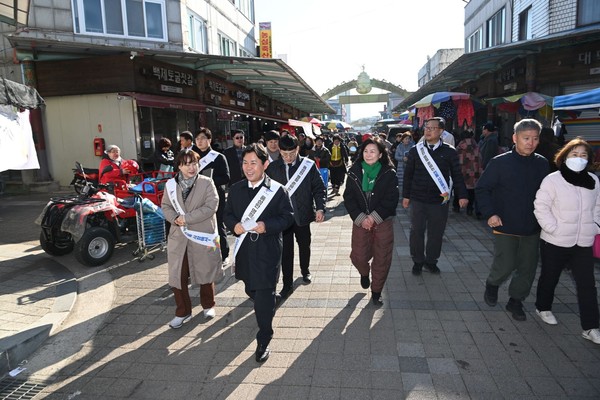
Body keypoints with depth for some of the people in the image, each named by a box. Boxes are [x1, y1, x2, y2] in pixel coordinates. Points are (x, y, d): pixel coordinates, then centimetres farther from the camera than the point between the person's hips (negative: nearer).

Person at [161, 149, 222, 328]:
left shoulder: (207, 183, -5)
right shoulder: (171, 184, 6)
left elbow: (211, 206, -15)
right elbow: (165, 206, 8)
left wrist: (186, 218, -18)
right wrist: (175, 219, -13)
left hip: (202, 236, -3)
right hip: (178, 238, 3)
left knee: (205, 274, 12)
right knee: (177, 277, 6)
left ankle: (208, 305, 35)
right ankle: (183, 312, 25)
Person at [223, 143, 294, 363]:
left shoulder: (277, 190, -9)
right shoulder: (236, 189, 4)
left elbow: (288, 216, -6)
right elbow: (228, 214, 11)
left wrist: (267, 226, -22)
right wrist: (234, 225, -12)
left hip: (268, 249, -5)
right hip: (244, 248, 5)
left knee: (264, 294, -3)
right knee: (251, 289, 21)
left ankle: (263, 340, 11)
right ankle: (265, 307, 53)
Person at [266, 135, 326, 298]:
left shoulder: (309, 165, -6)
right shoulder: (272, 167, -2)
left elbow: (319, 188, -4)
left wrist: (320, 207, -17)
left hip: (302, 215, 0)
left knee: (304, 245, 20)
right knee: (285, 250, 5)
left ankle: (305, 271, 46)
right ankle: (288, 284, 18)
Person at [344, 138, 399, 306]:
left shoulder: (389, 173, -5)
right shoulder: (354, 172, 0)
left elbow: (391, 199, -9)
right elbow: (348, 197, -1)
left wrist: (374, 217, -15)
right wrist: (360, 218, -12)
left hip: (383, 222, -1)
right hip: (360, 221, 1)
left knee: (382, 258, 4)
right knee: (359, 256, 2)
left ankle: (376, 291, 25)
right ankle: (364, 273, 39)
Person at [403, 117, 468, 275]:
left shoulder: (449, 152, 0)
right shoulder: (415, 150, 2)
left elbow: (457, 175, 4)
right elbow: (408, 174, 6)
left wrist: (462, 195, -1)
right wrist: (406, 195, 5)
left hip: (439, 201, 0)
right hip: (418, 199, 0)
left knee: (436, 233, 9)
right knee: (417, 231, 7)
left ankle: (431, 261, 27)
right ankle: (418, 261, 23)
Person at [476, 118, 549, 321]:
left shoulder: (542, 164, 2)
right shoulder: (500, 162, -10)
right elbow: (481, 189, -7)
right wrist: (490, 213, -16)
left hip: (532, 228, 4)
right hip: (505, 227, -4)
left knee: (527, 268, 11)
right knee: (505, 266, -4)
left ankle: (516, 301, 30)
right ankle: (492, 284, 28)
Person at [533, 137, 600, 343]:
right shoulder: (553, 180, -12)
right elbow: (541, 207, -13)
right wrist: (554, 228, -17)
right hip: (555, 242, -4)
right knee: (549, 278, 14)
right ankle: (543, 308, 37)